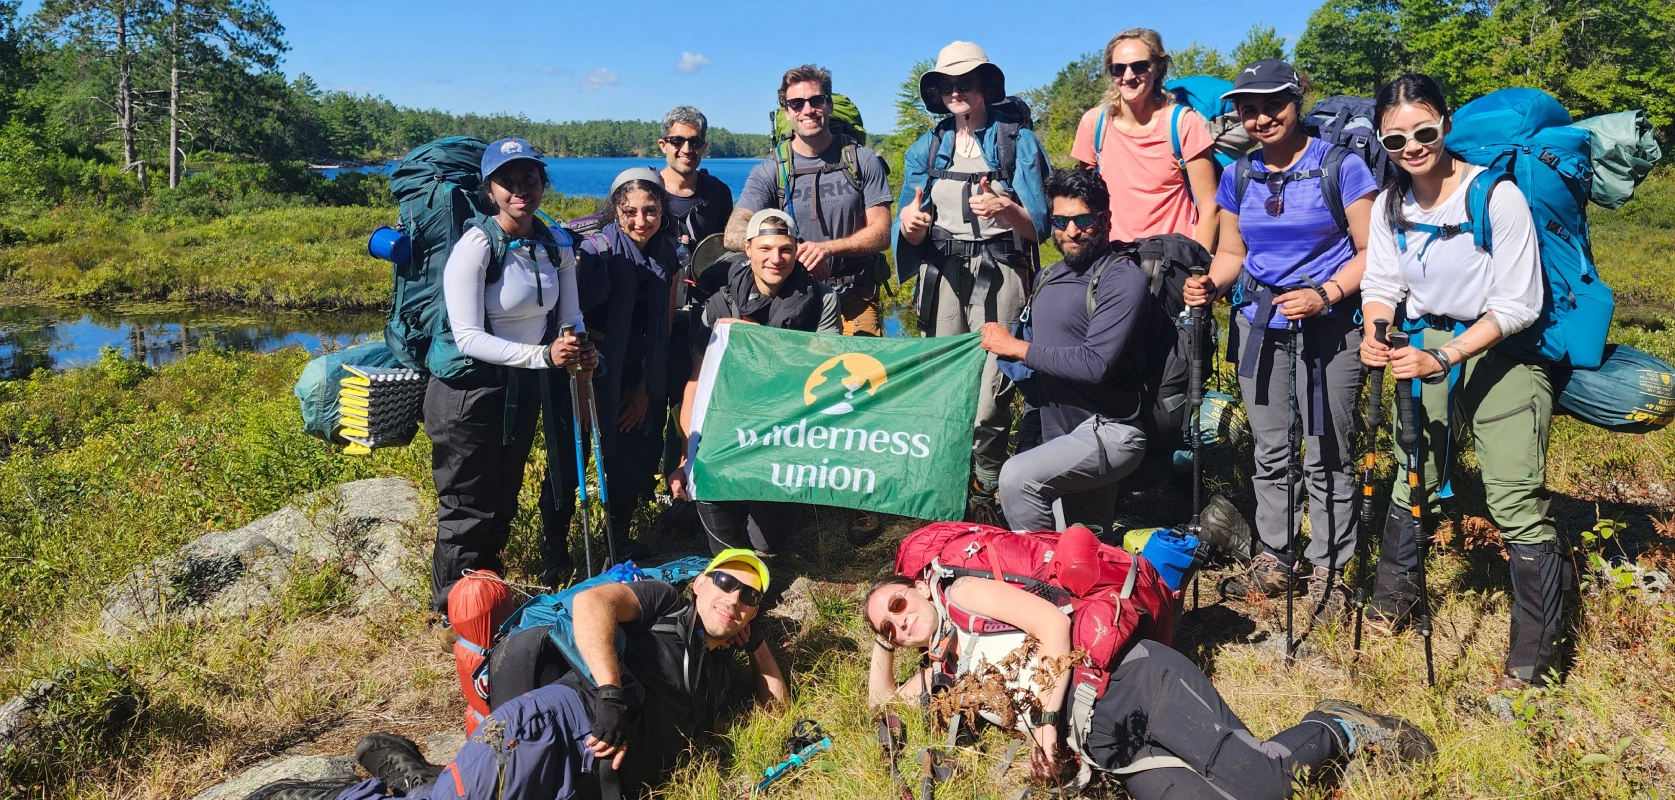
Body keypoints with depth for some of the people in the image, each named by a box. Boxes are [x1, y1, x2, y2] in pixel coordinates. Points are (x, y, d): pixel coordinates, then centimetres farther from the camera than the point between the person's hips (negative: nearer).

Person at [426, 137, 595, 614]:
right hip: (469, 393, -6)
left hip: (523, 388, 7)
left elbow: (570, 315, 3)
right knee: (469, 508, 5)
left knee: (504, 502, 21)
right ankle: (451, 605, 26)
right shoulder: (475, 248, -21)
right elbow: (468, 337, -25)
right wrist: (544, 355, -34)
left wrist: (581, 351, -20)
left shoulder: (555, 246, -1)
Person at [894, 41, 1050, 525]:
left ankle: (986, 490, 1)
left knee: (989, 394, -12)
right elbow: (911, 235, 9)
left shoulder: (1019, 143, 6)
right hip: (941, 274, 3)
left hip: (998, 273, -3)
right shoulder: (926, 149, 16)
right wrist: (910, 223, -15)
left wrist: (1004, 209, -22)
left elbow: (1038, 227, -2)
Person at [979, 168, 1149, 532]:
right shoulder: (1047, 277, 10)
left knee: (1018, 475, -28)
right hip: (1058, 437, 8)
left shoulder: (1123, 279, -14)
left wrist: (1015, 347, -16)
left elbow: (1095, 364, -24)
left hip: (1109, 433, -8)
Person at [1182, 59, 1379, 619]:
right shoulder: (1238, 176, 8)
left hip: (1328, 328, -4)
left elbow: (1370, 251, -7)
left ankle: (1328, 568, 16)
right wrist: (1210, 284, -6)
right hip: (1259, 326, 5)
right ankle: (1275, 558, 25)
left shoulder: (1341, 167, -6)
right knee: (1270, 450, 12)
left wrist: (1325, 294, -21)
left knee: (1326, 455, 1)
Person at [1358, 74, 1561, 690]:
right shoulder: (1389, 205, 0)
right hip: (1424, 348, 5)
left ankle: (1535, 656, 5)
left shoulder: (1497, 196, -17)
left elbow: (1517, 305, -18)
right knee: (1412, 479, 14)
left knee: (1516, 502, -8)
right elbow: (1381, 283, 3)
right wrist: (1374, 334, -19)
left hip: (1501, 352, -5)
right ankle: (1395, 600, 35)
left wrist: (1444, 358, -28)